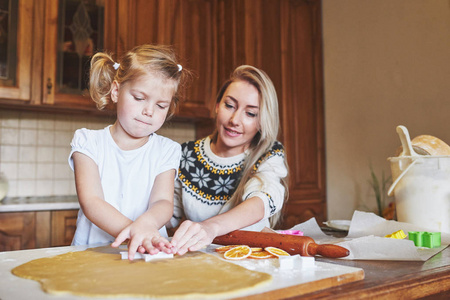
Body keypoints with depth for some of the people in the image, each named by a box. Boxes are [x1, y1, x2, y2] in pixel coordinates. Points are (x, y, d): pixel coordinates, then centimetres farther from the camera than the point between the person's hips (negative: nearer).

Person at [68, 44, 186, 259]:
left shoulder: (166, 150, 8)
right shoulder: (88, 142, 4)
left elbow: (163, 202, -7)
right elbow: (90, 202, -10)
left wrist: (146, 223, -31)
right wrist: (131, 230, -29)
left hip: (150, 254, 1)